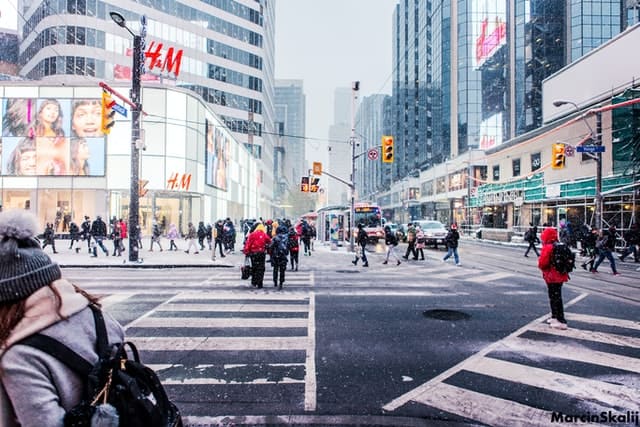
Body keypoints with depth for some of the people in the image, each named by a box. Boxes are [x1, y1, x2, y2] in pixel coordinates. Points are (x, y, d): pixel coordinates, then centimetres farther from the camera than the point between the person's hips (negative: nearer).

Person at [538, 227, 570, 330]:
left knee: (555, 298, -3)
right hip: (560, 276, 9)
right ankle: (555, 317, 31)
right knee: (556, 297, 19)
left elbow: (543, 263, -22)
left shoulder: (547, 248, -19)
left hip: (552, 277, -9)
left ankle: (561, 321, -2)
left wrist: (541, 267, -1)